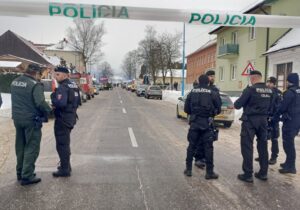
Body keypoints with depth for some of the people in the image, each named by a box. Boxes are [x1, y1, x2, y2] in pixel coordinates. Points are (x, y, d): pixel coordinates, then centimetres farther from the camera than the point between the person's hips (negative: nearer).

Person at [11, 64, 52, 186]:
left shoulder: (14, 82, 10)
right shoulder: (35, 84, -17)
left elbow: (17, 100, 16)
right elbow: (40, 103, -24)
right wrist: (49, 112, -10)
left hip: (17, 119, 8)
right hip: (31, 120, -8)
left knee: (20, 147, 18)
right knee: (31, 148, 1)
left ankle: (20, 172, 30)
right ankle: (27, 176, 4)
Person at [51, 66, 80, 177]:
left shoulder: (62, 87, -18)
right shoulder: (73, 86, 12)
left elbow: (61, 103, -30)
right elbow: (78, 101, 18)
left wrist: (53, 99, -12)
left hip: (62, 119, -10)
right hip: (71, 117, 10)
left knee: (62, 144, -2)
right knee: (65, 143, 21)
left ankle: (65, 169, 5)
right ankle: (66, 165, 33)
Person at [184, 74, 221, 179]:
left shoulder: (192, 93, 3)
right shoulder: (212, 93, -2)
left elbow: (186, 109, 4)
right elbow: (218, 109, 2)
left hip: (194, 123, 2)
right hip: (206, 123, -2)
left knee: (191, 146, 12)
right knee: (208, 147, 5)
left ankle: (188, 169, 19)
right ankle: (209, 172, 10)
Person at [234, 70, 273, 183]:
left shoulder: (250, 89, -15)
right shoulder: (269, 91, 6)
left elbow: (237, 105, -13)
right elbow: (270, 108, 12)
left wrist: (236, 103, 7)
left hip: (250, 120, -6)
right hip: (263, 121, 7)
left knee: (247, 147, 0)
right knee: (263, 146, 14)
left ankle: (248, 174, 3)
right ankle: (263, 173, 23)